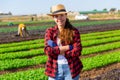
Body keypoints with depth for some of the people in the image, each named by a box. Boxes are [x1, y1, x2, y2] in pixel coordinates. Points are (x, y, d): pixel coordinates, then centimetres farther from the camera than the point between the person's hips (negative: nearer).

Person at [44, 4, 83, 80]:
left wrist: (55, 50, -13)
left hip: (71, 68, -1)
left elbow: (77, 51, -13)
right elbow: (47, 50, -13)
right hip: (55, 69, 1)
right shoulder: (49, 31, 0)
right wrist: (68, 47, -18)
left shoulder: (74, 31, -4)